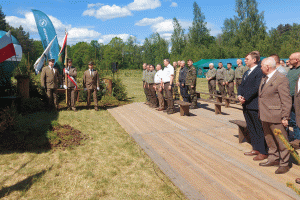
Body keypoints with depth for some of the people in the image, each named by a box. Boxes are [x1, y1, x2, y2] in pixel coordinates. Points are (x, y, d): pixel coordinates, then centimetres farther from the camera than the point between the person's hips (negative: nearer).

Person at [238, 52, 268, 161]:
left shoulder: (259, 71, -12)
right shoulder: (246, 73, 18)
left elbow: (256, 88, -19)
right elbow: (241, 86, 15)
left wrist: (245, 98, -17)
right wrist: (239, 95, -4)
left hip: (255, 105, -9)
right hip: (246, 105, 9)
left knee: (259, 129, 0)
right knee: (250, 128, 16)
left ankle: (263, 152, 9)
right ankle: (255, 149, 28)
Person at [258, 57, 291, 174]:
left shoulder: (281, 79, -16)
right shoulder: (265, 78, 12)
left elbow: (286, 100, -17)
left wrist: (285, 117, -18)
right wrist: (261, 113, 17)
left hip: (276, 117, -9)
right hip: (265, 116, 9)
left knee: (281, 141, 5)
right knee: (270, 140, 20)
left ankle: (284, 164, 18)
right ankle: (273, 159, 35)